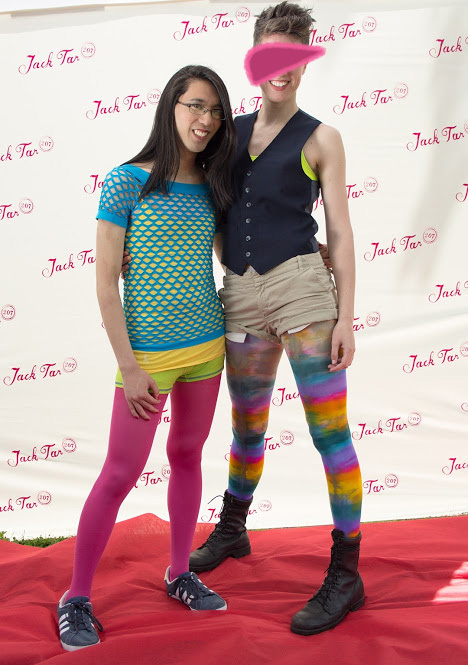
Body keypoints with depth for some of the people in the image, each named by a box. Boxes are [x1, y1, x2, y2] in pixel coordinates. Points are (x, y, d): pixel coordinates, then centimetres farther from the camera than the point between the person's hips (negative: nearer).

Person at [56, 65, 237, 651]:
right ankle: (76, 598, 14)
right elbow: (105, 282, -12)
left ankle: (180, 574, 33)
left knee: (188, 455, 16)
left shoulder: (211, 189, 5)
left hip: (206, 346, 6)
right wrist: (128, 367, -15)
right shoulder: (127, 181, -10)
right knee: (120, 473, -1)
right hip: (147, 352, -5)